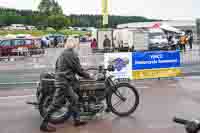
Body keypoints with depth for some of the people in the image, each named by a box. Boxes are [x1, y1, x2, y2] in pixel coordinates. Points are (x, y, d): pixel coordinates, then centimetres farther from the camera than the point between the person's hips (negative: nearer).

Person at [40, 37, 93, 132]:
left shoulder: (63, 54, 16)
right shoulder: (70, 54, -13)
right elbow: (78, 69, -10)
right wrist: (88, 76, 4)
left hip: (61, 80, 10)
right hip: (64, 82, -10)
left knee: (74, 99, 15)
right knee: (56, 103, -7)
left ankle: (77, 120, 23)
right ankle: (44, 124, -1)